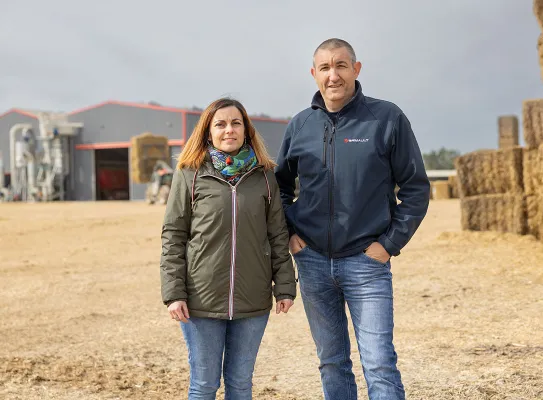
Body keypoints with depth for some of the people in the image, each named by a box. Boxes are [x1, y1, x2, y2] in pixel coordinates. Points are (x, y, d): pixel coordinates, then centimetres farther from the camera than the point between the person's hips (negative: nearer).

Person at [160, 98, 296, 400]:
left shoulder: (264, 175, 5)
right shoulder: (190, 175, -1)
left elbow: (278, 235, 7)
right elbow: (173, 237, -1)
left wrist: (285, 286, 2)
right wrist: (173, 293, -7)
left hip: (253, 301, 2)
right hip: (202, 300, -2)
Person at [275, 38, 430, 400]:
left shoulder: (388, 118, -5)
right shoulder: (300, 125, 6)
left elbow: (416, 188, -2)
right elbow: (281, 184, 19)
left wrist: (390, 242, -8)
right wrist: (287, 234, 6)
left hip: (367, 261, -4)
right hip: (312, 261, 4)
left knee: (380, 365, -7)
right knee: (332, 362, 14)